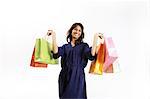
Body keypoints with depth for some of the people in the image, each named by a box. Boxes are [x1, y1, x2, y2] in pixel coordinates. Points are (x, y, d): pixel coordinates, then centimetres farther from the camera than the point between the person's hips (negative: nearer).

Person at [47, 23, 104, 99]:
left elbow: (91, 56, -13)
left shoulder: (84, 46, 7)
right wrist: (54, 36, -10)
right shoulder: (65, 47, 12)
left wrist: (95, 38, -15)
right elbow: (56, 54, -9)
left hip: (78, 77, -2)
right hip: (65, 77, 2)